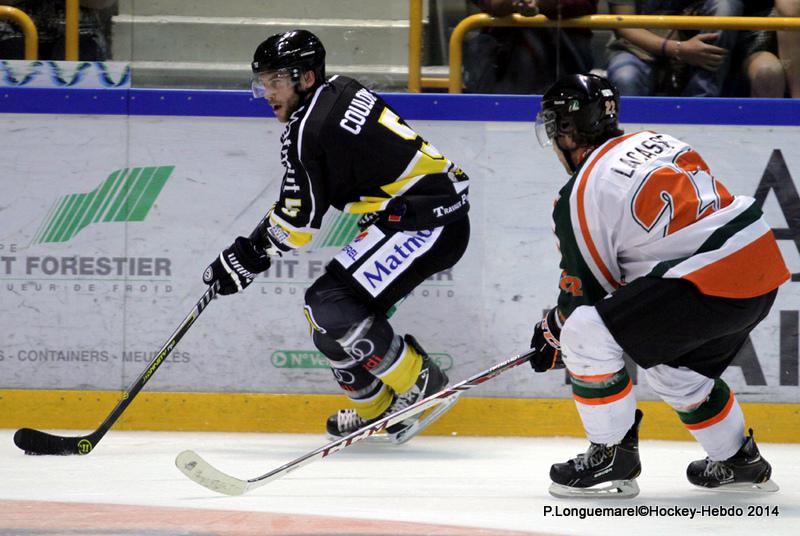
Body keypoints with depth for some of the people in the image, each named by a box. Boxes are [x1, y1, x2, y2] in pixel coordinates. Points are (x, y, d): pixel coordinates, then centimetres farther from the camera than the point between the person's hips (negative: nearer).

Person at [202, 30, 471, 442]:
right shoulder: (338, 91, 13)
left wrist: (248, 257, 1)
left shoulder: (309, 130, -15)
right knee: (327, 312, 12)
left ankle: (422, 386, -7)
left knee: (333, 306, -17)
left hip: (428, 220, -11)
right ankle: (375, 408, 21)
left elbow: (299, 220, -11)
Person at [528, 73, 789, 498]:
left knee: (588, 336, -8)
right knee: (673, 365, 30)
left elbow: (583, 291, 1)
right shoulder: (654, 142, 18)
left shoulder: (582, 195, -5)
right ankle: (738, 462, 42)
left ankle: (613, 459, -1)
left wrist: (553, 335, 21)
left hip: (709, 285, -9)